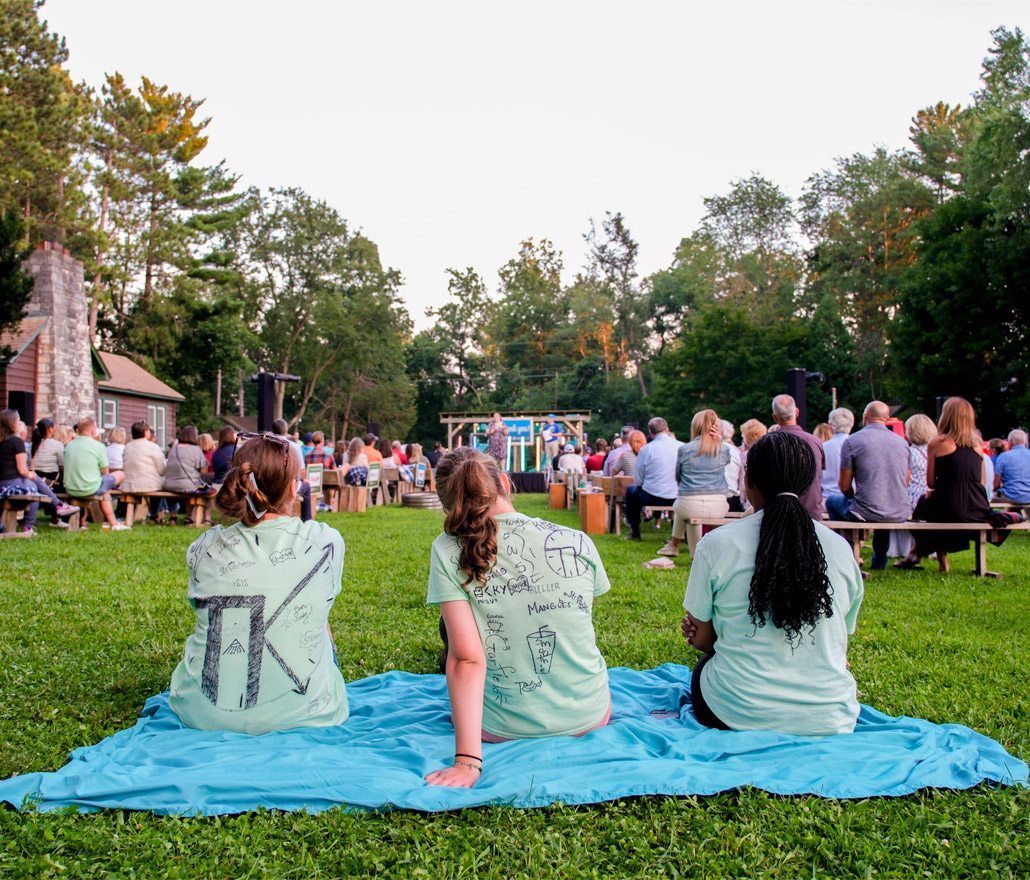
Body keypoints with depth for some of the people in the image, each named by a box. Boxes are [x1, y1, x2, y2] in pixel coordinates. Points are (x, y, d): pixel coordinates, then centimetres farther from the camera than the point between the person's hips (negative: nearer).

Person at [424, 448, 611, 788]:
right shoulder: (578, 542, -9)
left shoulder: (448, 551, -15)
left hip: (503, 731, -3)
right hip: (590, 718, 4)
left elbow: (467, 658, -22)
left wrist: (466, 761, -21)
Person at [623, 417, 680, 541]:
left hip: (652, 498, -3)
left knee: (630, 489, 25)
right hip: (678, 497, 3)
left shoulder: (646, 449, -9)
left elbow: (637, 480, -4)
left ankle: (635, 533, 27)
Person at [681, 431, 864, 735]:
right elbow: (839, 648, 8)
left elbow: (702, 640, 1)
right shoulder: (841, 548, -1)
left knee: (703, 666, 28)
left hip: (736, 715, -3)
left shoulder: (716, 545, -9)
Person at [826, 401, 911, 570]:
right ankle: (880, 561, 43)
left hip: (867, 513, -5)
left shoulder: (852, 441, -5)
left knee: (832, 501, 25)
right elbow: (905, 484, 17)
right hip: (900, 515, 5)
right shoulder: (902, 442, 9)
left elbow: (844, 486, -5)